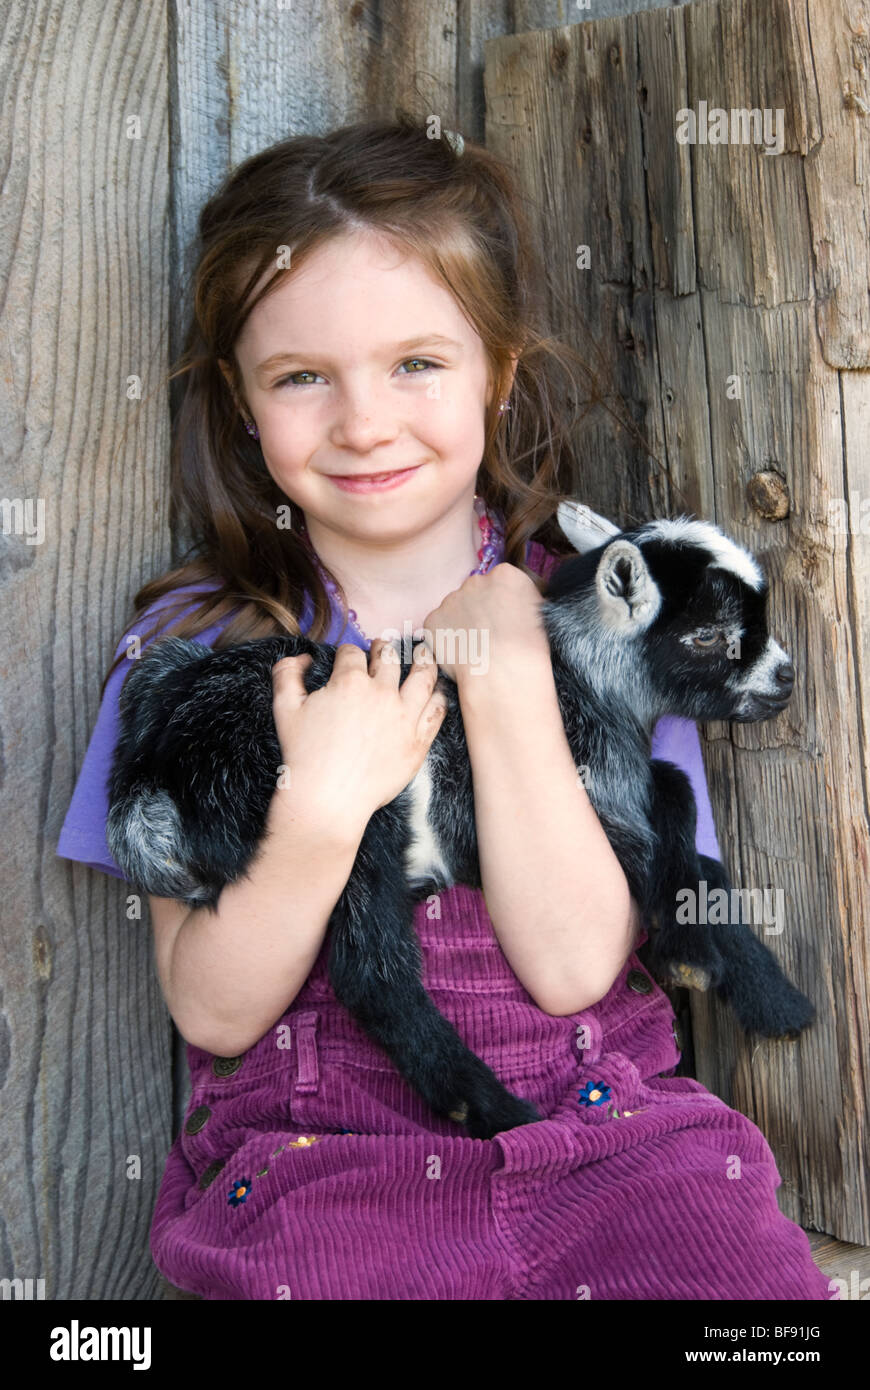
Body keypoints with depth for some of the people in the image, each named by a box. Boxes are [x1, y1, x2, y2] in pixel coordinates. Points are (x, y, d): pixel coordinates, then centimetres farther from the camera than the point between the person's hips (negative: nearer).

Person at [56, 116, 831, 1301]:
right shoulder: (191, 645, 0)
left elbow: (574, 964, -9)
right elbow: (215, 1013, -4)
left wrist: (506, 677, -15)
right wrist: (320, 808, -19)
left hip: (603, 1145, 1)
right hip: (311, 1169, 0)